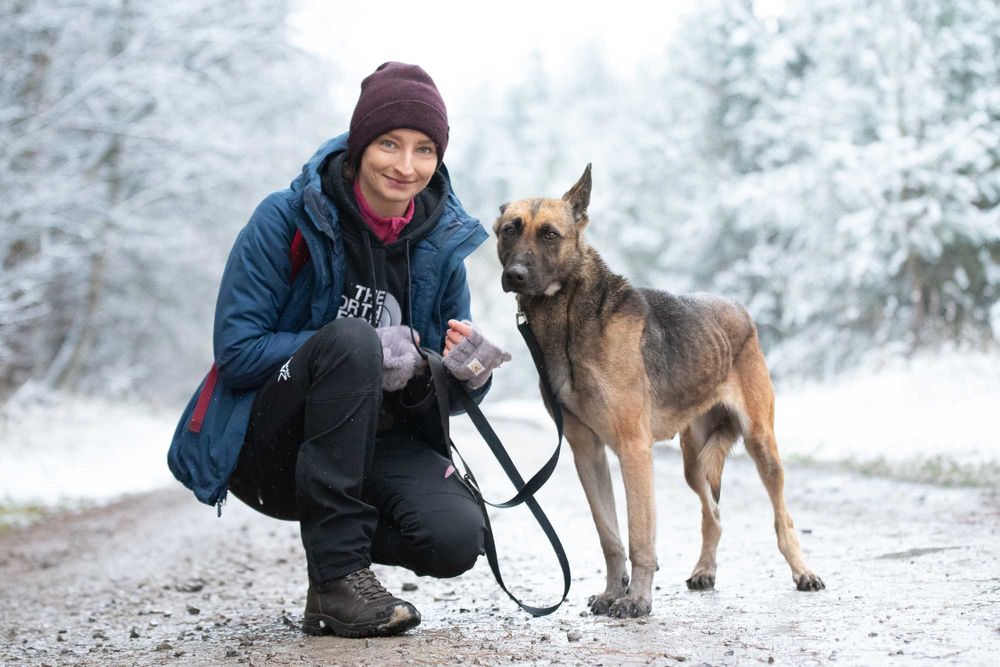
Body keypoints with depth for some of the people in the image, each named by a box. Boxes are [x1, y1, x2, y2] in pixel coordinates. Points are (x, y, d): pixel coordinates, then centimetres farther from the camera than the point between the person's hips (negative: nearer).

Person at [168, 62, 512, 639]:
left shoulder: (442, 242, 0)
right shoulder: (287, 220, -12)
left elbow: (449, 393, 6)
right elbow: (237, 352, -16)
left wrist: (467, 370, -19)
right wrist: (367, 349, -26)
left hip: (374, 444, 3)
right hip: (266, 445, -3)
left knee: (457, 537, -26)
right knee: (349, 339, -34)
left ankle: (357, 541, 9)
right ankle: (337, 572, -26)